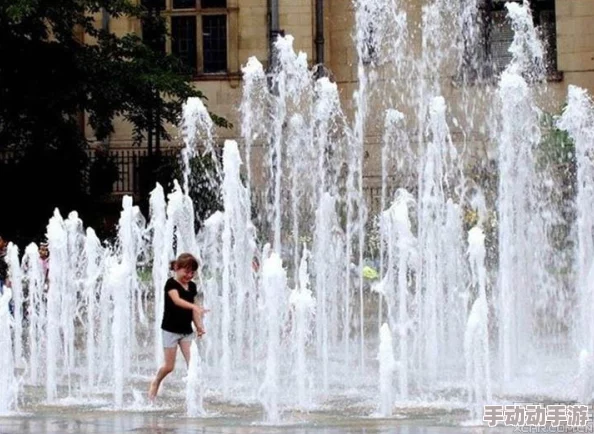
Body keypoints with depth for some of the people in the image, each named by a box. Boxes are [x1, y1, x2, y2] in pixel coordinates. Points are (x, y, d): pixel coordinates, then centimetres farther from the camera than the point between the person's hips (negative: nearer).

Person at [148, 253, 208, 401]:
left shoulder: (191, 286, 8)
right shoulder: (171, 283, -13)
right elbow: (177, 300, -31)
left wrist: (199, 326, 5)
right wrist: (195, 307, -45)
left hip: (187, 330, 5)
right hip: (171, 329, -5)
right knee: (169, 366, 3)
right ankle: (155, 383, 31)